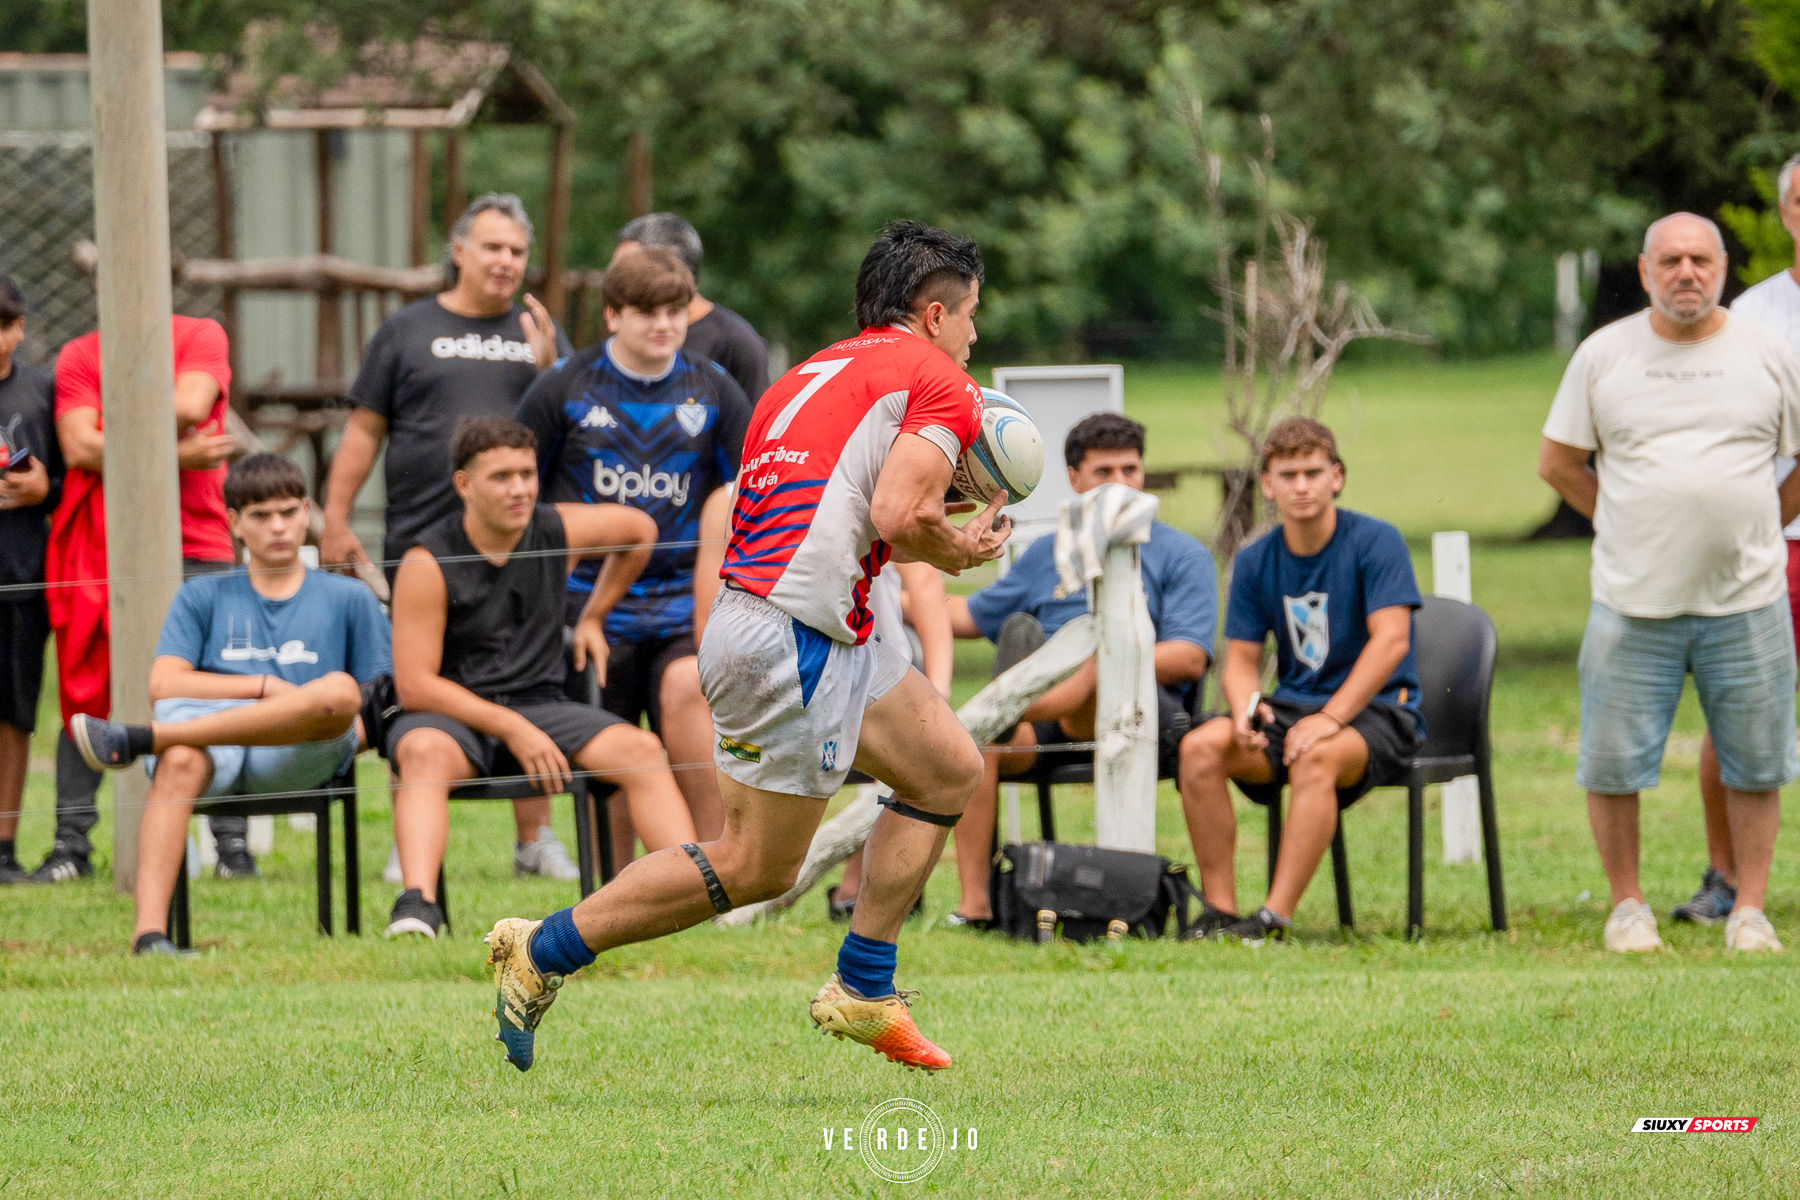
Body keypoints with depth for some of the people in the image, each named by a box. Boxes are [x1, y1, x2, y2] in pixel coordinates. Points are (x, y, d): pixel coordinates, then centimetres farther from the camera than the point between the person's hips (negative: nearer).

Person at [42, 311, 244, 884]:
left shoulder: (201, 337, 7)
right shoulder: (79, 356, 8)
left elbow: (191, 406, -13)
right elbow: (79, 448, -7)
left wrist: (116, 432, -2)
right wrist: (173, 454, -12)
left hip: (194, 549, -1)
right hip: (101, 552, 1)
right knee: (85, 697, -1)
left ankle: (233, 846, -1)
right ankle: (70, 846, 2)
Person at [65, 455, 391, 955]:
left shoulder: (349, 599, 22)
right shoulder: (203, 596, 23)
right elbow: (163, 684, 8)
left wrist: (345, 736, -5)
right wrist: (266, 687, -1)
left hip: (298, 757, 0)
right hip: (209, 738, 0)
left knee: (339, 691, -36)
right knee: (179, 762, -39)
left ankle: (138, 740, -35)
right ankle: (150, 933, -53)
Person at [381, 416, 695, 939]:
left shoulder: (559, 532, 1)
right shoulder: (429, 565, -13)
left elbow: (640, 531, 23)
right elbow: (414, 685, -16)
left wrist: (593, 616, 23)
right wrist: (512, 730, -20)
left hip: (539, 706, 4)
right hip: (451, 713, -4)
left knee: (641, 750, -19)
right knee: (424, 752, -39)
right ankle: (416, 905, -55)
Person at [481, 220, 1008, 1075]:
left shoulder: (803, 381, 22)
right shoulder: (940, 381, -4)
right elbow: (900, 517, -18)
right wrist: (959, 552, 2)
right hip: (795, 642, -10)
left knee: (950, 770, 16)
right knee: (755, 867, -2)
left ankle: (862, 989, 17)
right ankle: (543, 953, 3)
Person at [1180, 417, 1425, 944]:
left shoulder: (1375, 542, -9)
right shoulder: (1256, 562, 7)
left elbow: (1391, 641, -18)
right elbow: (1241, 658, 7)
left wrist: (1330, 719, -27)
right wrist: (1245, 707, -17)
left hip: (1377, 710, -5)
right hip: (1294, 705, 5)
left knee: (1315, 757, -38)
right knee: (1200, 747, -21)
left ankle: (1275, 918, -39)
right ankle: (1220, 910, -19)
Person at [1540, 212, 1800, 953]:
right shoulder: (1603, 356, 3)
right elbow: (1558, 463, 10)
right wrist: (1630, 527, 8)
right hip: (1633, 604, 0)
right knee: (1613, 760, 0)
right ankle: (1627, 906, 14)